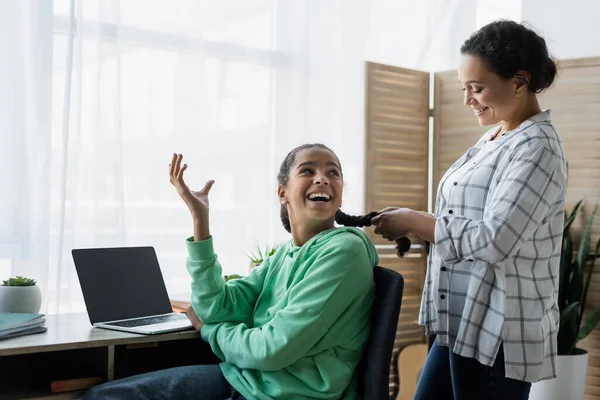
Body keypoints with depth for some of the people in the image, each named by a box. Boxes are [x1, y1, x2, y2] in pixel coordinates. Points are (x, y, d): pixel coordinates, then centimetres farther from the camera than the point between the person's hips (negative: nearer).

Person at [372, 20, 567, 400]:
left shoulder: (537, 147, -15)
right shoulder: (494, 138, 13)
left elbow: (493, 240, -24)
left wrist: (413, 221, -15)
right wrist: (414, 221, 2)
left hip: (499, 333, -9)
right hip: (463, 323, 9)